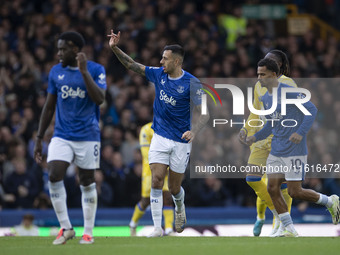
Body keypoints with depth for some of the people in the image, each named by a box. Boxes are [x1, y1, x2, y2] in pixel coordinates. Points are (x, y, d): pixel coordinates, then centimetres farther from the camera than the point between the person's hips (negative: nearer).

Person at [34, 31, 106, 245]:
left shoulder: (95, 69, -4)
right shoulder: (56, 72, 6)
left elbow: (99, 99, -19)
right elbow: (49, 107, 12)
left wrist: (84, 71, -23)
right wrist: (39, 138, 10)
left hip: (88, 136, -2)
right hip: (62, 136, 3)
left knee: (87, 182, 4)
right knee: (54, 177, -14)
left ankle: (88, 232, 15)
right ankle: (66, 228, -2)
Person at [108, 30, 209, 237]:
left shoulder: (192, 83, -13)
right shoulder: (159, 74, 1)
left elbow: (205, 113, -13)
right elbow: (132, 65, 8)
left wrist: (193, 131, -30)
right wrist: (115, 48, -3)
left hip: (181, 141, -3)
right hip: (160, 138, 3)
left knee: (174, 188, 8)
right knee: (157, 181, -13)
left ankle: (180, 207, 44)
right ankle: (157, 228, -13)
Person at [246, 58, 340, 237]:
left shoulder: (288, 92, -13)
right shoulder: (265, 98, 13)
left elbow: (311, 110, -18)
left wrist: (301, 132, -29)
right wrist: (255, 137, 8)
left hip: (294, 151, -8)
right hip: (276, 152, 8)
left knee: (295, 192, -7)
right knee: (272, 189, -2)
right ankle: (290, 230, 6)